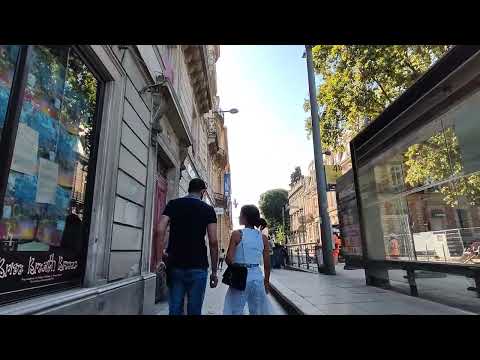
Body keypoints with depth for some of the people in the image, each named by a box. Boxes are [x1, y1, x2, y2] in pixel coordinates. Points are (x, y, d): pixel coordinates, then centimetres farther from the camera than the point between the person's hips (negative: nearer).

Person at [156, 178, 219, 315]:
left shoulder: (173, 204, 6)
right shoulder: (208, 209, 2)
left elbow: (160, 230, -7)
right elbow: (213, 242, -4)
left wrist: (159, 259, -3)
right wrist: (214, 271, 2)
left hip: (175, 265, 2)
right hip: (198, 267, -2)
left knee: (175, 309, 10)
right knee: (194, 310, 7)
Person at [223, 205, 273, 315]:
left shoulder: (237, 234, -8)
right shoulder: (263, 237, 2)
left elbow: (229, 259, -12)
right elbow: (267, 263, 4)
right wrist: (266, 281, 16)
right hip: (257, 278, 3)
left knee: (235, 311, 10)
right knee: (258, 311, 16)